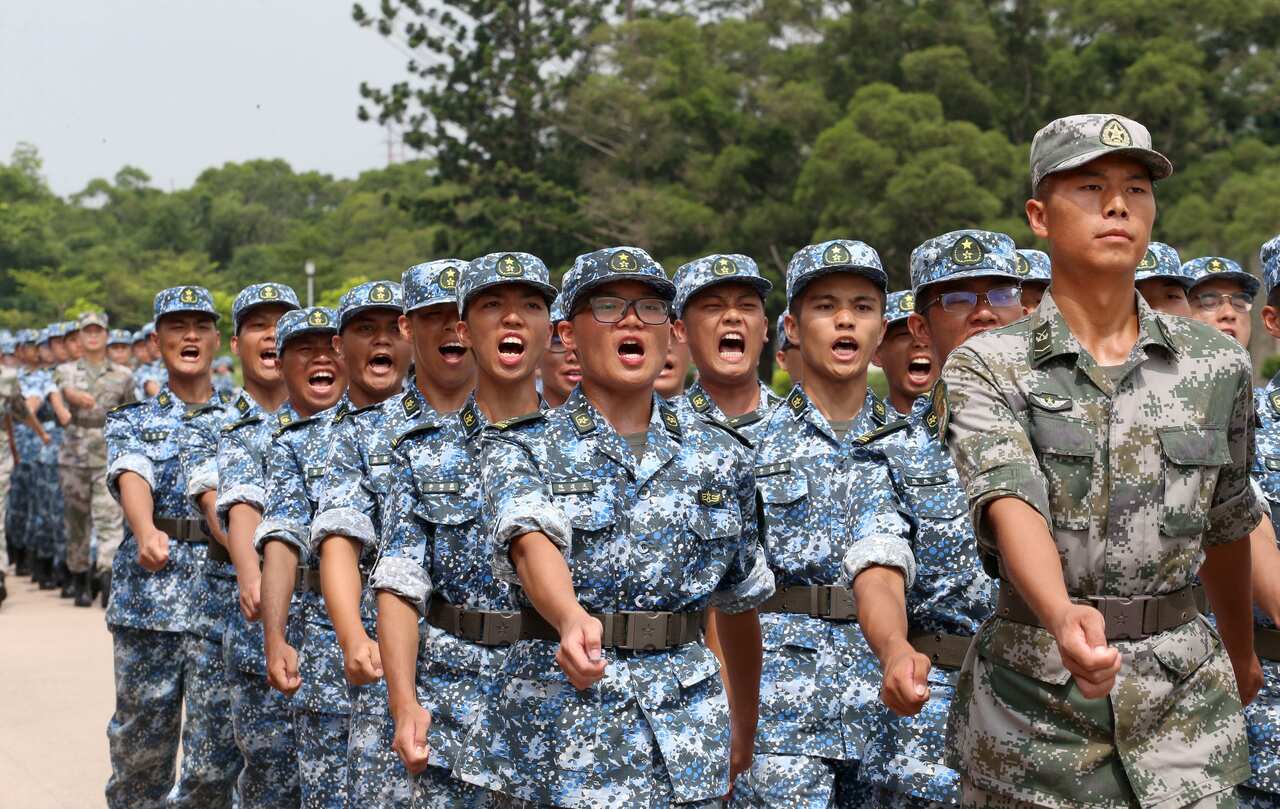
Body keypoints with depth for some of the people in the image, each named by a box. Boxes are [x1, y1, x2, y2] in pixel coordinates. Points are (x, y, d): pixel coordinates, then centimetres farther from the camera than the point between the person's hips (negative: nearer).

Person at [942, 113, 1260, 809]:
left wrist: (1241, 653, 29)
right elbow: (1012, 504, -21)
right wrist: (1063, 617, -39)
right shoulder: (986, 367, -4)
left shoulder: (1217, 367, 4)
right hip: (1031, 706, -1)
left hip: (1183, 699, 2)